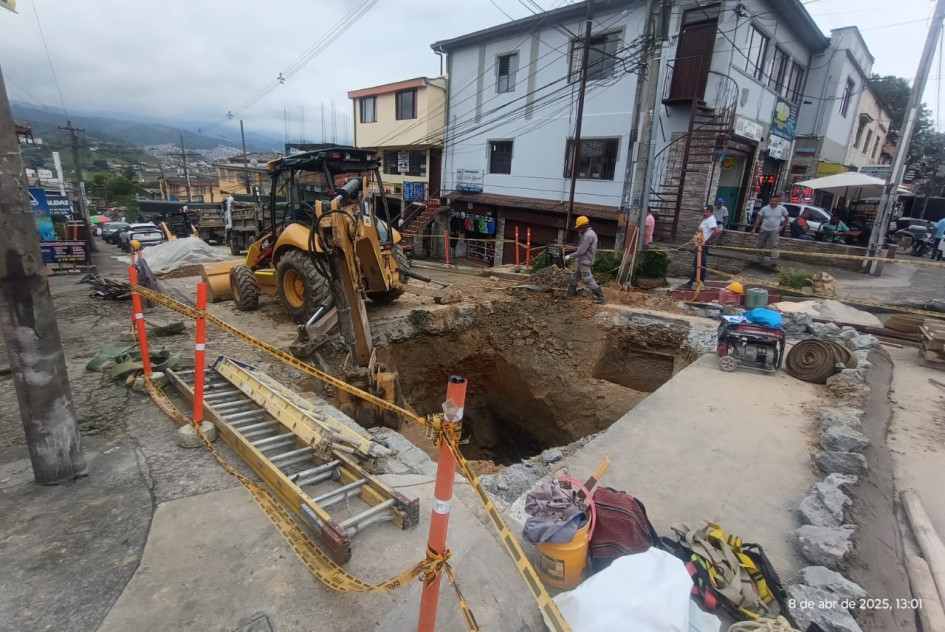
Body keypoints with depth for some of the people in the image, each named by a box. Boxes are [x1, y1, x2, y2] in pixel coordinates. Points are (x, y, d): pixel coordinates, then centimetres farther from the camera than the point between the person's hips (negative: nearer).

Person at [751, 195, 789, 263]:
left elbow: (786, 218, 10)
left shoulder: (782, 209, -4)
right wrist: (754, 228, -5)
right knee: (761, 245, 10)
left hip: (775, 231, -2)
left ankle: (774, 261, -10)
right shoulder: (765, 209, -5)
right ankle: (761, 259, 25)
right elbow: (758, 219, -2)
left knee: (774, 246, -11)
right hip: (764, 230, 2)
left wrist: (782, 226, 3)